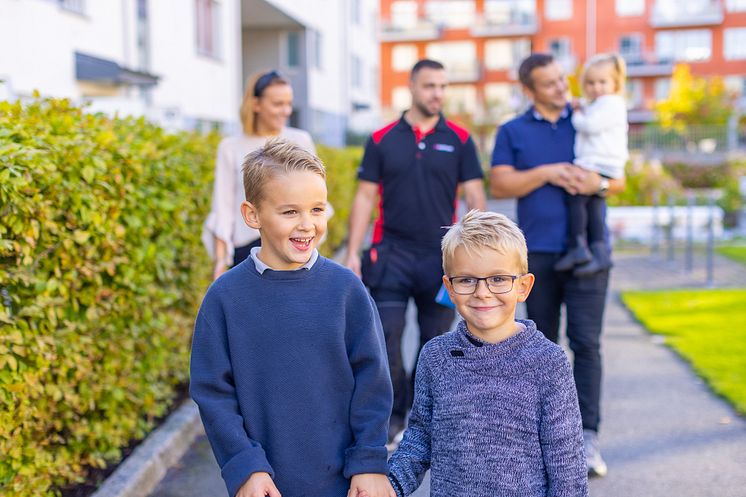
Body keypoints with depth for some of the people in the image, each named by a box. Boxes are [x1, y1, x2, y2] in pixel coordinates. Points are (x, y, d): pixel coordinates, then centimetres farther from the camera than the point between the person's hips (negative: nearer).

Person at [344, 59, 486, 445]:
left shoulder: (459, 140, 3)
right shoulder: (382, 140, 4)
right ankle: (392, 413, 14)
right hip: (391, 254, 0)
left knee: (435, 341, 8)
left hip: (441, 255, 0)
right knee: (384, 338, -4)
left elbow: (475, 198, 1)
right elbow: (365, 198, 5)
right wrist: (352, 253, -1)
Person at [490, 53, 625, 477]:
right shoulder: (513, 132, 9)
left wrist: (599, 183, -12)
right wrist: (546, 173, -13)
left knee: (587, 341, -8)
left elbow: (619, 179, 11)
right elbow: (500, 186, -2)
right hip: (538, 252, 1)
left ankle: (589, 435, -6)